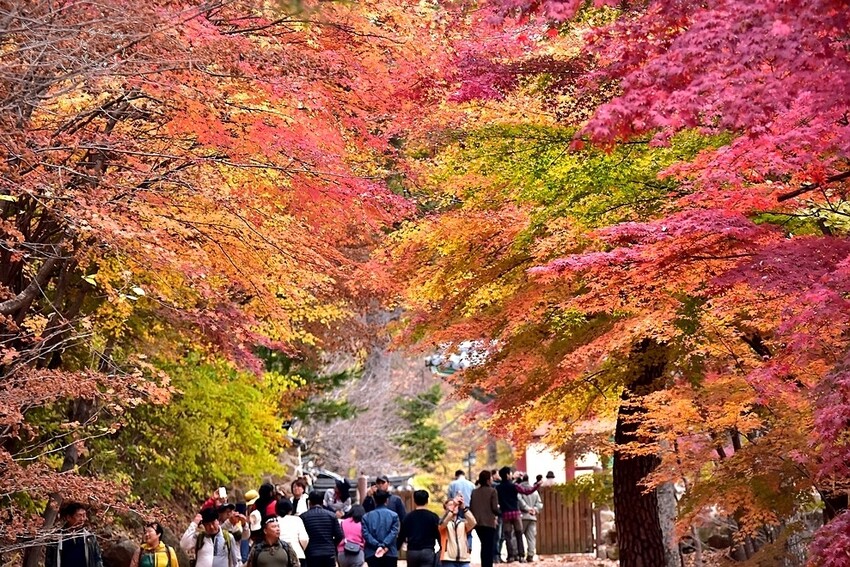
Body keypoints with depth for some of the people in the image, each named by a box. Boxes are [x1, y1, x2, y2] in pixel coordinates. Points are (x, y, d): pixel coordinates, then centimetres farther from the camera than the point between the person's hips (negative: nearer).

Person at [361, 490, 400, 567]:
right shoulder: (393, 515, 3)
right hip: (390, 554, -1)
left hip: (372, 554, 1)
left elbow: (366, 534, -4)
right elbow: (394, 532, -10)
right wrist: (384, 545, -16)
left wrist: (378, 545, -11)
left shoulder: (366, 516, 8)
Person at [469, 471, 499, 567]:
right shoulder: (492, 491, -8)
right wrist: (497, 513, 9)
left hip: (477, 523, 5)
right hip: (489, 523, -5)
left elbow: (471, 508, 7)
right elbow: (495, 508, -11)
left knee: (484, 546, 19)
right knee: (489, 548, -1)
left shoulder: (474, 492, 7)